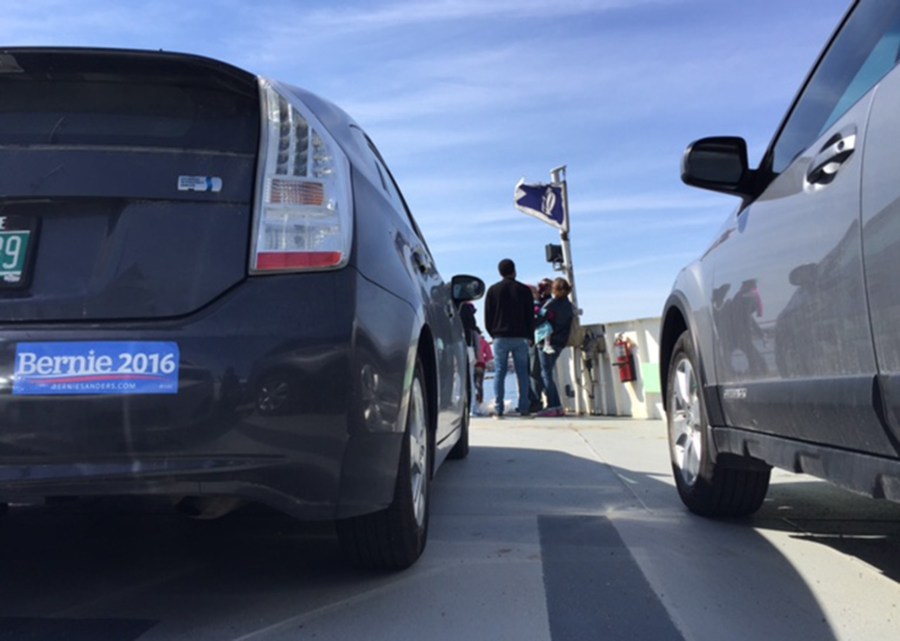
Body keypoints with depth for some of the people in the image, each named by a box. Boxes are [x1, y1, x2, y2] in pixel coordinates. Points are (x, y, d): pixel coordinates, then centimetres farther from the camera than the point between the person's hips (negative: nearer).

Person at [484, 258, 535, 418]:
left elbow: (488, 316, 4)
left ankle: (498, 410, -4)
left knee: (499, 373, 1)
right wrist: (530, 336, 12)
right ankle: (523, 408, 2)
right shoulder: (524, 290, 4)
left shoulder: (493, 290, 4)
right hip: (520, 338, 0)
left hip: (500, 337, 0)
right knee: (522, 373, 5)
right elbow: (530, 316, 5)